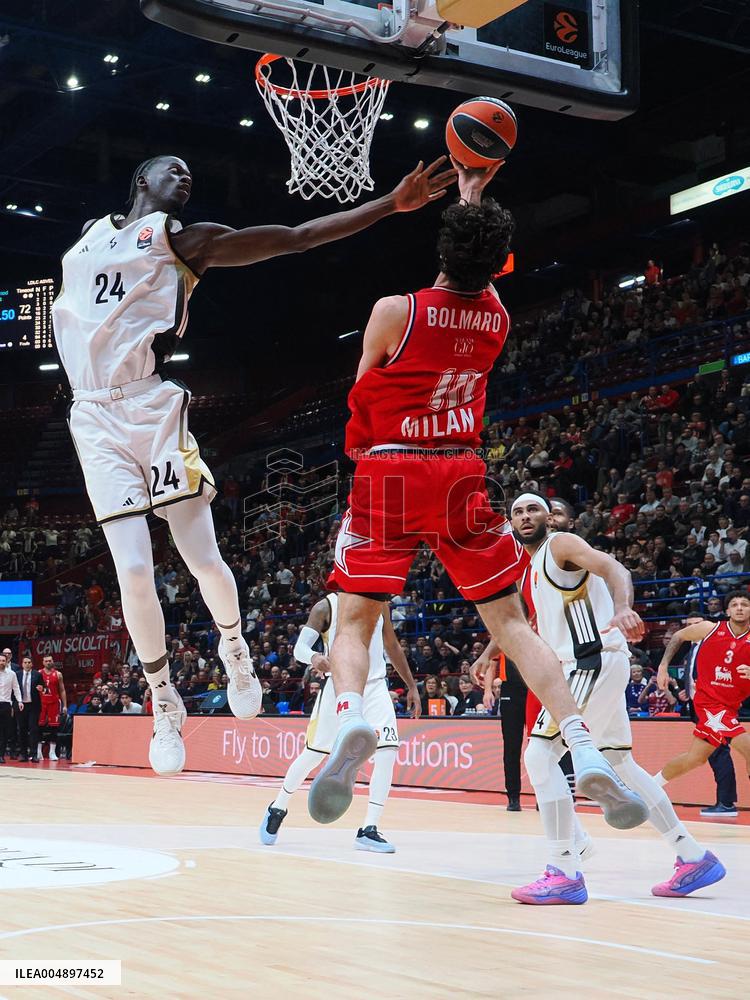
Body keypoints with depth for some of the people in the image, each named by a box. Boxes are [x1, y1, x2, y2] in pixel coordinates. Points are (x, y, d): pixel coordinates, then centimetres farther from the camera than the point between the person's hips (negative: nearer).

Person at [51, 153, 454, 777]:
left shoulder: (184, 239, 8)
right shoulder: (90, 235, 21)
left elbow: (297, 237, 0)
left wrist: (390, 205, -7)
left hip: (154, 409, -2)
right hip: (95, 420, 2)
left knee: (203, 559, -6)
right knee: (134, 572, -6)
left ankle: (234, 646, 27)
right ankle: (165, 702, 12)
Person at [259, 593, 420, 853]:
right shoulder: (326, 607, -5)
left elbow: (392, 646, 19)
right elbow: (299, 646, -13)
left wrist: (412, 686, 18)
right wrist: (314, 657, -36)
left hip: (374, 686, 3)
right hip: (338, 685, -3)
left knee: (387, 752, -14)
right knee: (313, 754, 4)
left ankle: (368, 830, -10)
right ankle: (277, 808, 29)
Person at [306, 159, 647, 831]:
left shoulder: (394, 312, -8)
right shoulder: (497, 319, 5)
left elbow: (361, 401, 4)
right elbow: (478, 273, 28)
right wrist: (471, 195, 39)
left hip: (389, 474, -3)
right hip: (462, 476, 3)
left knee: (355, 620, 2)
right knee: (510, 621, 8)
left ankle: (352, 720, -28)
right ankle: (587, 756, -3)